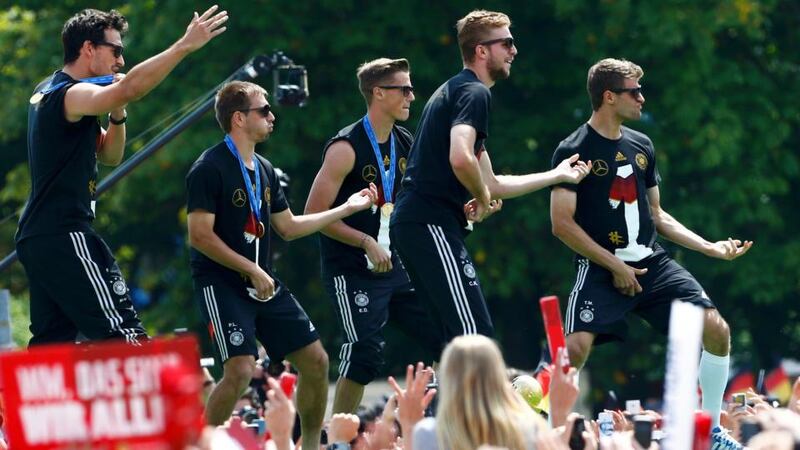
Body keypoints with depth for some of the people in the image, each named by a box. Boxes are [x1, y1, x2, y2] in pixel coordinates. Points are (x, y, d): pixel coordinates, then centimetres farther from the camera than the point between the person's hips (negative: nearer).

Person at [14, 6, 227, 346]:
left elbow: (109, 156, 23)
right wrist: (186, 45, -34)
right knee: (126, 336, -13)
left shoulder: (47, 92, 19)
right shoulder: (69, 95, -13)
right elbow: (129, 87, -34)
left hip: (37, 238, 10)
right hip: (65, 238, -10)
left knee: (50, 343, 7)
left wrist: (117, 114, 4)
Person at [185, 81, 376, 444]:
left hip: (263, 283, 8)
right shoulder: (210, 168, -12)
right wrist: (252, 269, -19)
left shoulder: (264, 170, 13)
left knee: (315, 360, 5)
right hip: (221, 283, -8)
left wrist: (347, 208, 22)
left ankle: (310, 445, 20)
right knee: (241, 369, -22)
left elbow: (288, 227, 22)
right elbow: (200, 235, -17)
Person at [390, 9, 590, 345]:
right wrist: (483, 199, -8)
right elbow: (460, 159, -26)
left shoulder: (454, 91, 24)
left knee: (461, 338, 12)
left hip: (412, 223, 10)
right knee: (476, 334, -16)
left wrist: (557, 175, 32)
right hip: (431, 224, -10)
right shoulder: (475, 92, -7)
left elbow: (491, 184, 29)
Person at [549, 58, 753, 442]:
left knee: (717, 330, -8)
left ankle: (711, 429, 5)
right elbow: (562, 223, -10)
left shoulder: (641, 147, 14)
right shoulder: (574, 150, -6)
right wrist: (615, 266, -12)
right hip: (601, 269, -6)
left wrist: (710, 247, 13)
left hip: (653, 263, 6)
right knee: (575, 347, -25)